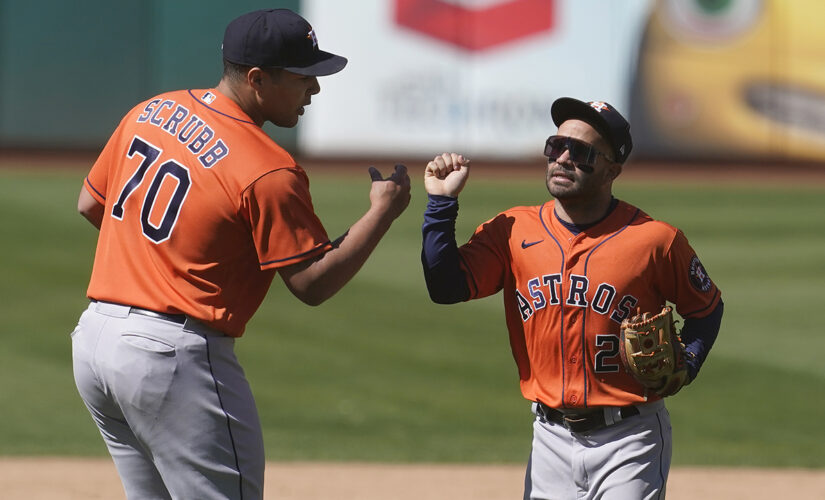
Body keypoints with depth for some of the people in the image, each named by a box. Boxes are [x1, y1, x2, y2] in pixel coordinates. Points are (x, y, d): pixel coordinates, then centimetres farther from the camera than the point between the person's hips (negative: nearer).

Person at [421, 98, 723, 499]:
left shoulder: (654, 240, -6)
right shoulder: (513, 231, 2)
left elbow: (706, 308, 7)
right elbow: (446, 285, -8)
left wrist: (683, 368, -10)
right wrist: (442, 202, -12)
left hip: (628, 441, -3)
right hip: (551, 434, 3)